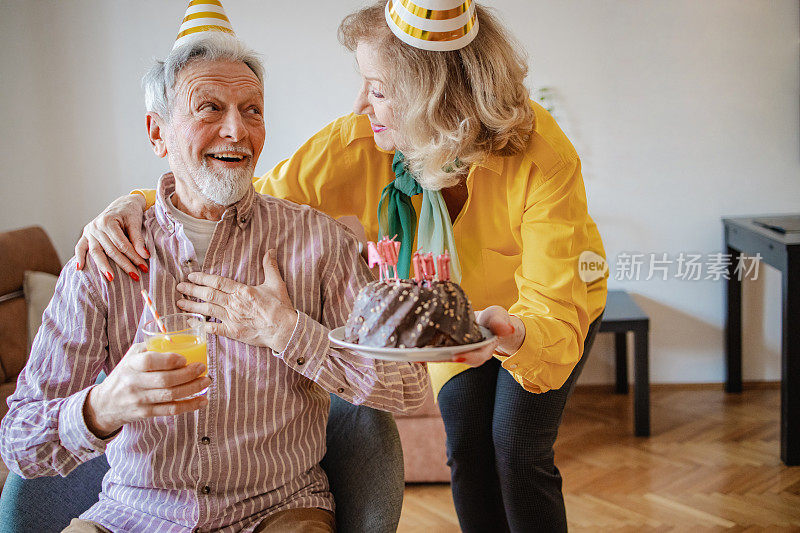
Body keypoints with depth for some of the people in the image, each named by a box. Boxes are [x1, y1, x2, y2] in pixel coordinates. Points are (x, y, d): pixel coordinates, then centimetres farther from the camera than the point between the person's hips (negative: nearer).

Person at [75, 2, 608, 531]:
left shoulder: (544, 158, -39)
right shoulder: (358, 144, -30)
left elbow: (555, 314, -40)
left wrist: (514, 334, -64)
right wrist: (142, 203, -41)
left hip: (555, 305, -2)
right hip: (457, 310, 3)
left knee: (519, 453, -10)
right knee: (467, 448, 0)